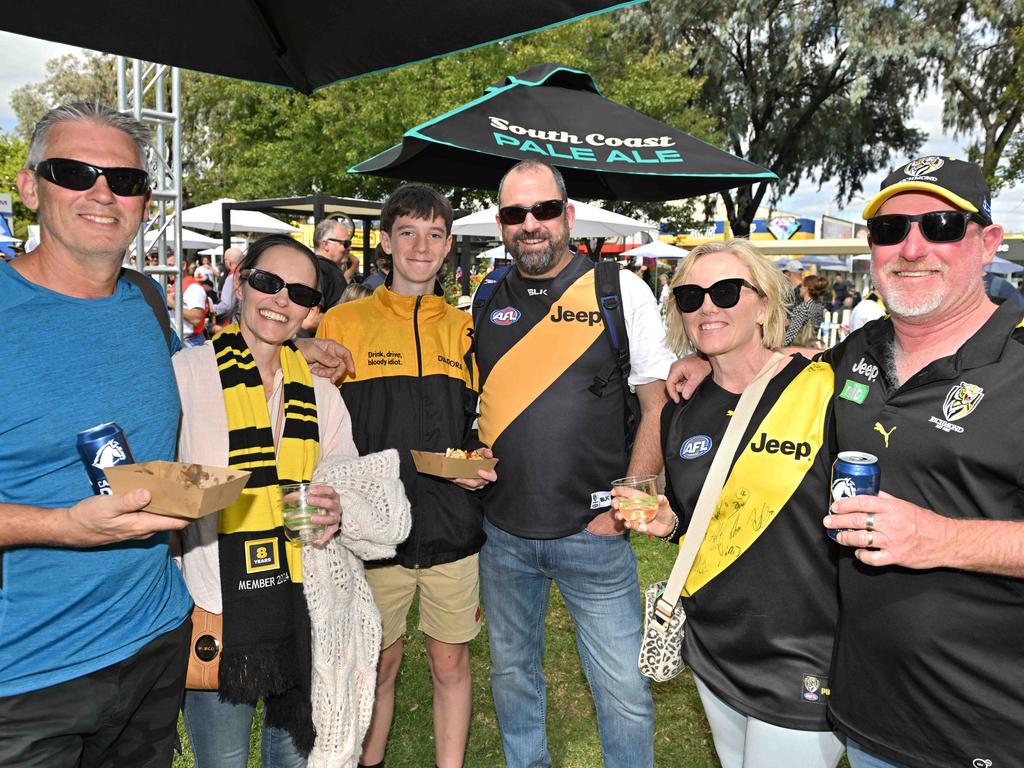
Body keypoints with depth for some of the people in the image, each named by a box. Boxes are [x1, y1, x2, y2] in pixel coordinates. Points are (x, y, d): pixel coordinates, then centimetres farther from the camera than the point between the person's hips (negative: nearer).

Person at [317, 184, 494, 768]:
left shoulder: (465, 330, 8)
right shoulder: (345, 323, 1)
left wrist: (479, 463, -7)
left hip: (454, 528, 2)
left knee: (451, 662, 12)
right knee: (379, 664, 13)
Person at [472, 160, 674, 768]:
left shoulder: (622, 291, -6)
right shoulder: (484, 300, 3)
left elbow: (660, 402, -5)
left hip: (595, 533, -3)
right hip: (503, 533, 4)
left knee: (625, 691, 6)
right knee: (512, 671, 21)